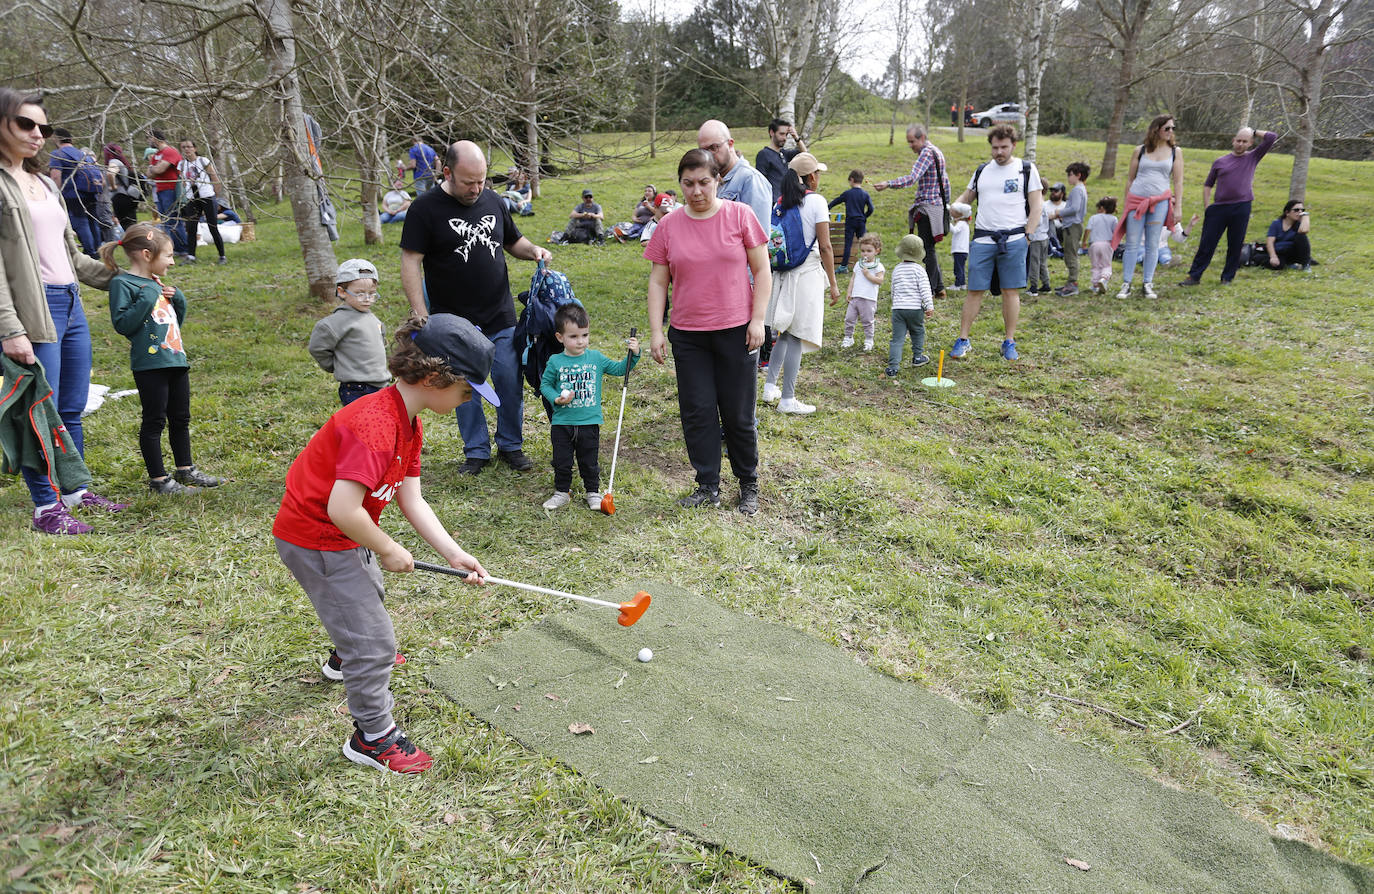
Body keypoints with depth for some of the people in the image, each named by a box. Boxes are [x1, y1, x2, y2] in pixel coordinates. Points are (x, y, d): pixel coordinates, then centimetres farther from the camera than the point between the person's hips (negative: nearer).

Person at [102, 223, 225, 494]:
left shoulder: (157, 282, 16)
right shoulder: (123, 283, -8)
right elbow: (122, 324, -17)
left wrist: (178, 300, 7)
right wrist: (146, 300, -19)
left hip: (176, 360, 8)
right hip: (150, 363, -8)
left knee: (180, 419, 16)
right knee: (154, 421, 0)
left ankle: (185, 469, 29)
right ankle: (158, 479, 8)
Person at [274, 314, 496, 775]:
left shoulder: (408, 421, 0)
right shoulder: (374, 425, -33)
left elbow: (411, 500, 1)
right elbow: (342, 509, -37)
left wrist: (454, 554, -7)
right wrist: (389, 551, -21)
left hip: (344, 533, 11)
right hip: (315, 541, -10)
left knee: (369, 594, 35)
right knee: (375, 641, -1)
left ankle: (347, 657, 66)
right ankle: (373, 737, 19)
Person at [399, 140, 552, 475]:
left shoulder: (493, 201, 7)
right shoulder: (425, 209, -7)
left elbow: (512, 242, 21)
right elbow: (411, 263, -9)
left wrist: (533, 250, -2)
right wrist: (420, 316, -15)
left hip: (500, 317, 3)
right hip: (454, 321, -3)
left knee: (510, 382, 4)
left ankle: (511, 445, 22)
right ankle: (476, 451, 21)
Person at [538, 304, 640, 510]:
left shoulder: (596, 358, 0)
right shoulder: (555, 362, -4)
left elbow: (619, 369, 6)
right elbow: (545, 384, 4)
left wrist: (633, 354, -8)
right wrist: (557, 399, -13)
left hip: (589, 422, 1)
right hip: (562, 423, 0)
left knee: (589, 462, 12)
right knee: (561, 462, 10)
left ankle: (593, 492, 27)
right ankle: (562, 492, 27)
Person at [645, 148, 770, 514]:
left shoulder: (740, 215, -2)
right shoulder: (668, 226, 3)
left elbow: (762, 271, 0)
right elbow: (658, 281, 6)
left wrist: (758, 319, -7)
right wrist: (655, 331, 0)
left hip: (736, 331, -2)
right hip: (687, 335, 2)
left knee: (739, 414, 4)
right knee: (697, 412, 4)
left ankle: (749, 484, 22)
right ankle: (708, 486, 17)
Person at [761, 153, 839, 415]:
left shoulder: (781, 202, 8)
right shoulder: (816, 201, -10)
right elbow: (825, 247, -12)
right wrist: (833, 283, -6)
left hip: (783, 273, 6)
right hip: (807, 273, -6)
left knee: (785, 332, 19)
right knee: (796, 336, -2)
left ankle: (770, 386, 20)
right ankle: (787, 399, 3)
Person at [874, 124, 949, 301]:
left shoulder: (927, 152, -14)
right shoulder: (936, 151, 19)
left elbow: (912, 178, -28)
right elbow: (945, 180, 25)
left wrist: (888, 184, -36)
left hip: (928, 207, -11)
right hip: (935, 204, 11)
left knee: (928, 249, -7)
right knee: (928, 248, 13)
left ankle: (930, 290, -3)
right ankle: (939, 287, 17)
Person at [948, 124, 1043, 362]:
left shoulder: (1027, 170, 6)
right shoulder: (982, 171, 15)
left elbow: (1036, 207, 4)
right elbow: (967, 195, 25)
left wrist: (1026, 237, -6)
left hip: (1013, 240, -2)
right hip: (982, 239, 2)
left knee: (1011, 291, 1)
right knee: (974, 290, 0)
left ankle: (1009, 342, 10)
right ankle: (963, 340, 8)